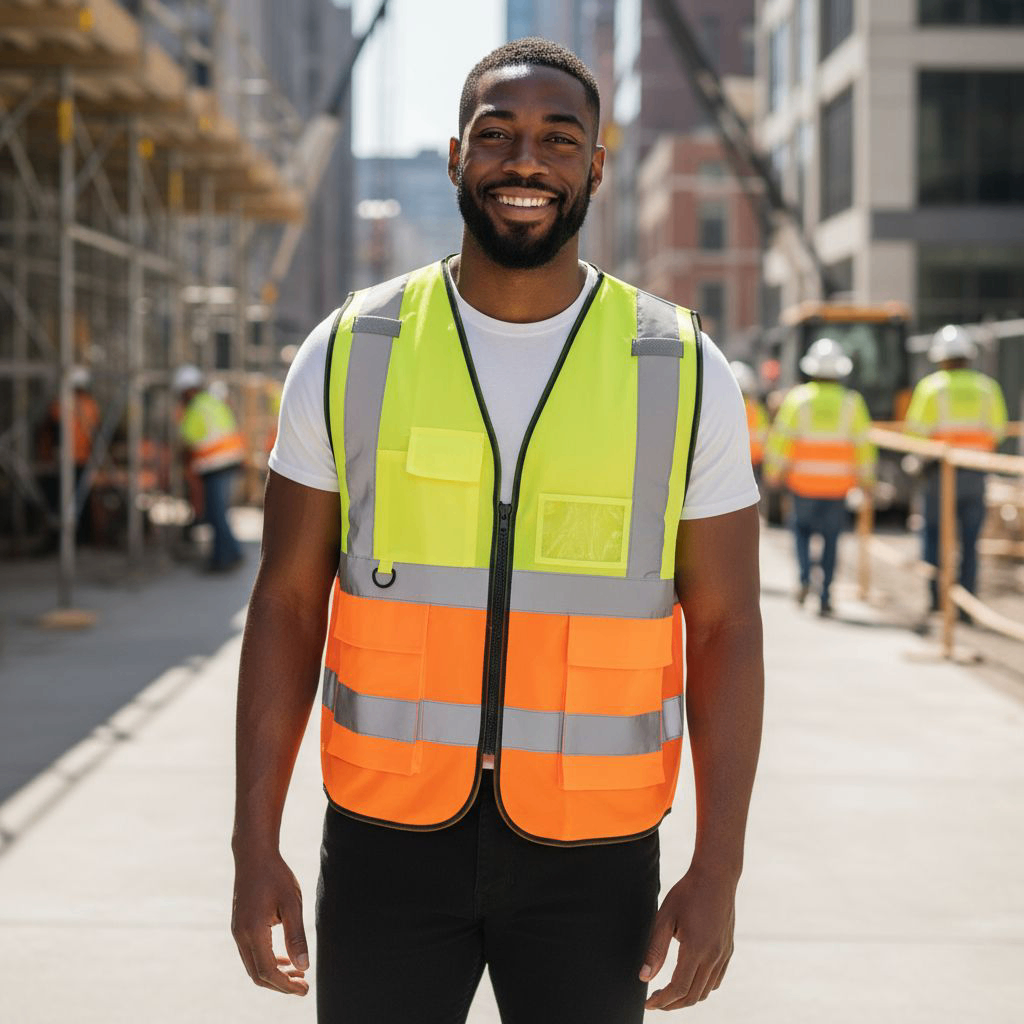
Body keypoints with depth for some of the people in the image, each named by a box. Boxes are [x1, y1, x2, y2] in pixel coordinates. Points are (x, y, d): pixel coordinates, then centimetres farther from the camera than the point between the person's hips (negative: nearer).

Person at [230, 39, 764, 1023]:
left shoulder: (683, 374, -5)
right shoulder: (349, 352, -4)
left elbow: (724, 629, -3)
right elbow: (287, 606, -1)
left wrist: (717, 871, -8)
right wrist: (254, 847, -5)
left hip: (590, 851, 0)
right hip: (390, 833, 1)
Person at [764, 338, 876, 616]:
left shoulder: (797, 398, -3)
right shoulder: (851, 402, 0)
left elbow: (780, 438, -5)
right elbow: (863, 444, 0)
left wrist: (773, 471, 5)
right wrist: (865, 478, 10)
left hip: (803, 481, -1)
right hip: (837, 485, 1)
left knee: (801, 527, 19)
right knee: (831, 538, 11)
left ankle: (804, 577, -3)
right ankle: (825, 596, 8)